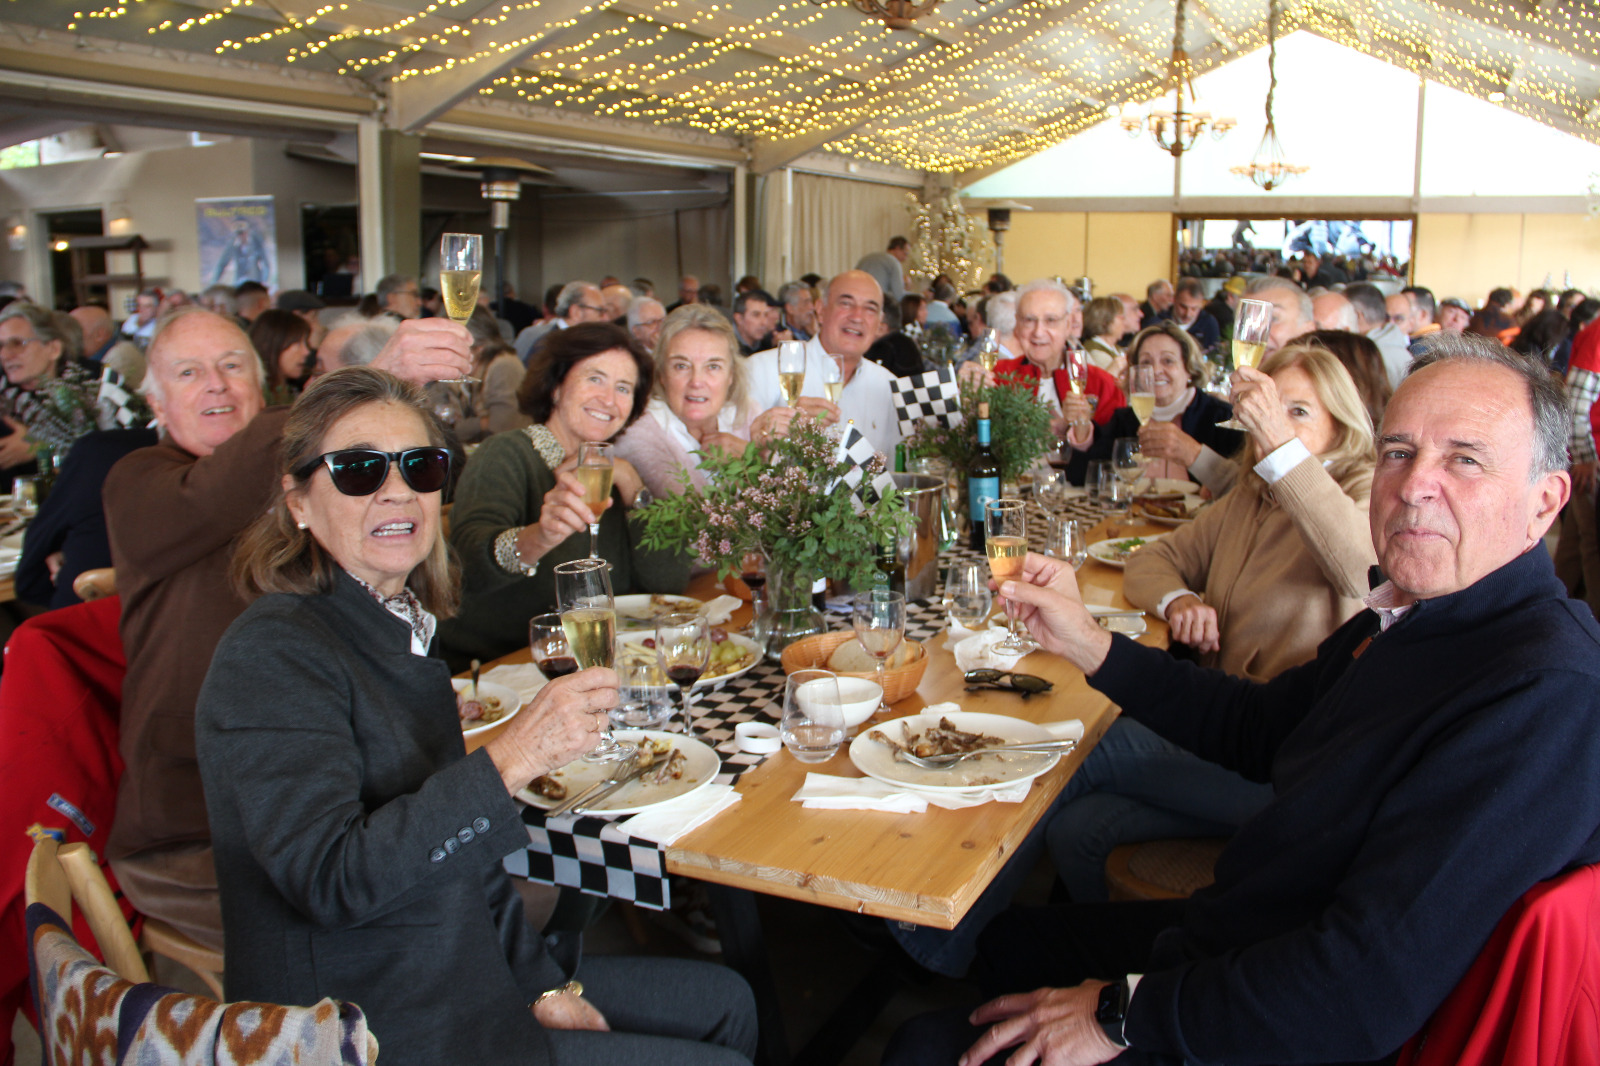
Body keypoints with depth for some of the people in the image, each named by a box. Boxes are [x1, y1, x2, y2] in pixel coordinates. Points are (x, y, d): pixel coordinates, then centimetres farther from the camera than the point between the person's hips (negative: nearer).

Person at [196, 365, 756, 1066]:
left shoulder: (398, 628, 7)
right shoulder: (270, 655, -19)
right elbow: (330, 880, -30)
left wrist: (540, 982, 4)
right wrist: (512, 758, -35)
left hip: (465, 977, 8)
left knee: (724, 1002, 15)